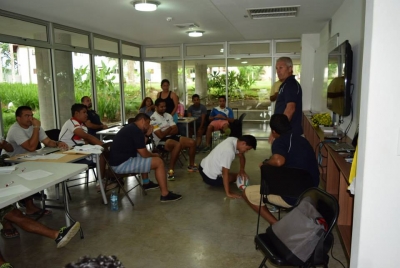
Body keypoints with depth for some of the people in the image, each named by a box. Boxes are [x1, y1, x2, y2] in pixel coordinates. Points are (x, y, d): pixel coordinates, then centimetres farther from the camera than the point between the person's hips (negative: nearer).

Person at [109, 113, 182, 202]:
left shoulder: (130, 128, 16)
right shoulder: (136, 131, -15)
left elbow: (140, 150, 23)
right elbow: (144, 154, -12)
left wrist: (146, 135, 16)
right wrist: (154, 155, 8)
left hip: (119, 161, 11)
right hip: (122, 164, -11)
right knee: (159, 162, -9)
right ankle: (165, 195, -5)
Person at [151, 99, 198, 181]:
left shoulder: (168, 115, 10)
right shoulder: (153, 119, -12)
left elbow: (175, 130, 4)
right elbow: (161, 135, -17)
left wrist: (166, 132, -11)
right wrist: (170, 129, -3)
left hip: (172, 137, 7)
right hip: (161, 141, -7)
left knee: (192, 142, -8)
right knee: (178, 145, -37)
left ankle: (191, 165, 11)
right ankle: (171, 170, -32)